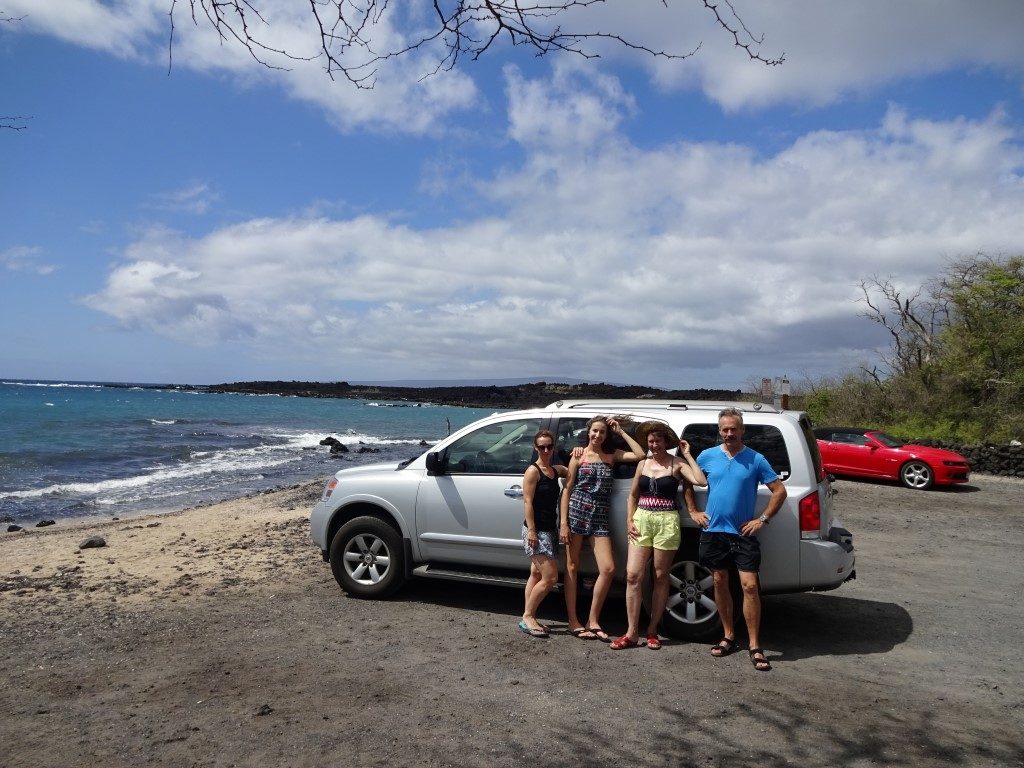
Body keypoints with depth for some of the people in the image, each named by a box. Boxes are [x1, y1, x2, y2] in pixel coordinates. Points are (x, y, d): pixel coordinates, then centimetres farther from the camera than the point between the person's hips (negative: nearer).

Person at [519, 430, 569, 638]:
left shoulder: (556, 470, 11)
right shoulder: (533, 471, -11)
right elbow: (528, 502, -15)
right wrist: (531, 531, -20)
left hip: (550, 530, 8)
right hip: (536, 530, -8)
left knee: (536, 575, 13)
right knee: (550, 578, -10)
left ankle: (529, 618, 21)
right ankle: (528, 617, 3)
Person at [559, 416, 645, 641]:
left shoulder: (612, 455, 11)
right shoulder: (578, 455, 2)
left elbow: (640, 455, -1)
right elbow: (567, 489, -1)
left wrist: (621, 432, 2)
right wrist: (563, 523, -8)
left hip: (599, 518, 3)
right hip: (576, 513, -3)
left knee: (608, 569, -6)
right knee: (572, 568, 3)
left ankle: (593, 620, 8)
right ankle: (573, 621, 13)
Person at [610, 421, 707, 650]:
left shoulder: (677, 464, -1)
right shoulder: (643, 464, 12)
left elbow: (701, 481, -18)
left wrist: (687, 455, -11)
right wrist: (629, 520, 5)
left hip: (667, 522, -3)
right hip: (642, 520, 4)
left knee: (660, 577, 6)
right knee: (633, 575, -4)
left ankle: (652, 631, 18)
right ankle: (632, 633, 3)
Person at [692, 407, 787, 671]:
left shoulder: (755, 459, -3)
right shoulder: (707, 456, 3)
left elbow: (780, 491, -1)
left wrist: (762, 519, -7)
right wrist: (694, 512, 7)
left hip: (743, 533, -2)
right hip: (713, 531, 3)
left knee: (750, 586, -8)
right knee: (720, 583, 11)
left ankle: (755, 647, 1)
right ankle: (728, 637, 26)